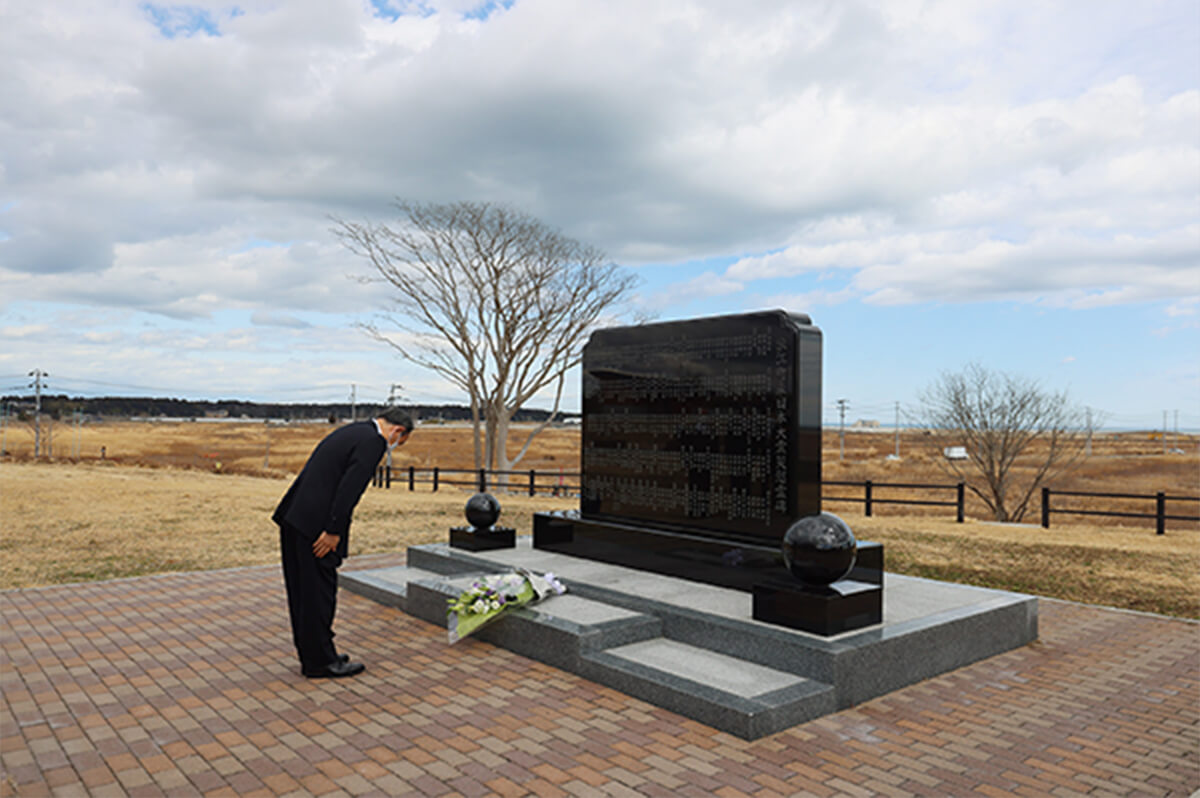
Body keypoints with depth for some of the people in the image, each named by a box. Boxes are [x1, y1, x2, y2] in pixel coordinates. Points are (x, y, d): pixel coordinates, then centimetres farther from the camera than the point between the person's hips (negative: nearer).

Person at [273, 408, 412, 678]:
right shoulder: (372, 442, -10)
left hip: (294, 516, 10)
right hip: (315, 523, -10)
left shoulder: (352, 431, 19)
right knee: (319, 592, 1)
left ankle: (311, 655, 28)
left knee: (302, 591, 16)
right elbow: (348, 489, -19)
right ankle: (320, 662, 12)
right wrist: (333, 532, -17)